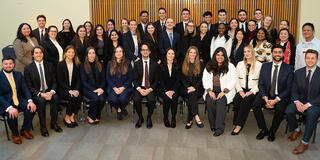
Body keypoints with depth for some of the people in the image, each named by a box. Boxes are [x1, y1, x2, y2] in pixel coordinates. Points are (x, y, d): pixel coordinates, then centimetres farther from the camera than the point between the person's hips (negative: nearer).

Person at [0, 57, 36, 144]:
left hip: (19, 100, 4)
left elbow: (25, 88, 3)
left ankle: (25, 130, 2)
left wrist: (30, 101, -16)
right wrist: (9, 108, -32)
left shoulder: (18, 74, 7)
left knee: (31, 108, -22)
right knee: (12, 114, -33)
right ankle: (15, 134, -3)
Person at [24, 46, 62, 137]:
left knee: (56, 98, -28)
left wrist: (51, 92, -15)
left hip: (49, 91, 2)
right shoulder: (28, 68, -3)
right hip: (36, 93, -2)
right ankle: (43, 127, -18)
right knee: (41, 101, -33)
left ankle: (54, 123, -12)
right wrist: (41, 94, -21)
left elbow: (54, 82, 6)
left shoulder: (49, 65, 6)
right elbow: (29, 87, -6)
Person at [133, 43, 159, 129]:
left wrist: (149, 89, -13)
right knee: (136, 100, -28)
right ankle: (140, 118, -2)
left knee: (152, 100, -30)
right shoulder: (137, 64, 7)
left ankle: (149, 118, -3)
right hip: (139, 88, 1)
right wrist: (139, 89, -15)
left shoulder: (154, 64, 5)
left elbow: (156, 80, 3)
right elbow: (134, 79, 3)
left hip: (150, 88, -1)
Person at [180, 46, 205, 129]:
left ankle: (190, 120, -32)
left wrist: (194, 87, -13)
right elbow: (182, 78, 7)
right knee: (192, 94, -33)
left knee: (191, 97, -32)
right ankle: (196, 117, -42)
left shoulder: (200, 65, 12)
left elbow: (201, 79, 3)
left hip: (197, 88, 0)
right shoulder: (183, 65, 15)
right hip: (186, 88, 0)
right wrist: (188, 87, -10)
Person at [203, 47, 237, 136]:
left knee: (220, 101, -33)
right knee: (209, 100, -30)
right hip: (212, 90, 2)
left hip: (225, 91, -2)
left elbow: (233, 81, -2)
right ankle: (213, 125, -17)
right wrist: (209, 90, -10)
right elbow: (205, 80, 8)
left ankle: (220, 128, -30)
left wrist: (224, 91, -16)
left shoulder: (230, 66, 5)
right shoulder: (209, 66, 13)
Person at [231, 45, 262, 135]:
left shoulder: (259, 65, 4)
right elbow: (237, 79, 12)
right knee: (236, 100, -29)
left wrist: (251, 91, -15)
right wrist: (240, 90, -5)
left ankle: (239, 125, -27)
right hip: (242, 89, 3)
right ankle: (236, 123, -20)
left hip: (253, 91, -3)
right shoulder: (240, 64, 17)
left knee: (246, 100, -32)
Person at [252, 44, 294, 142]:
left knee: (280, 109, -31)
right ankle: (263, 130, -5)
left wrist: (276, 100, -19)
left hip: (281, 96, -2)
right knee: (255, 104, -24)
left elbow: (288, 88, -7)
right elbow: (260, 84, 1)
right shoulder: (265, 66, 5)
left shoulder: (289, 68, -3)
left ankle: (272, 131, -5)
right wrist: (266, 99, -16)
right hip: (266, 94, 2)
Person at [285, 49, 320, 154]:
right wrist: (297, 102, -14)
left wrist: (308, 104, -22)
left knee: (311, 113, -35)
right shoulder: (298, 72, 6)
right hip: (300, 101, 4)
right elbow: (294, 90, 6)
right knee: (288, 111, -24)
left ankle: (304, 143, -21)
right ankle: (296, 130, 8)